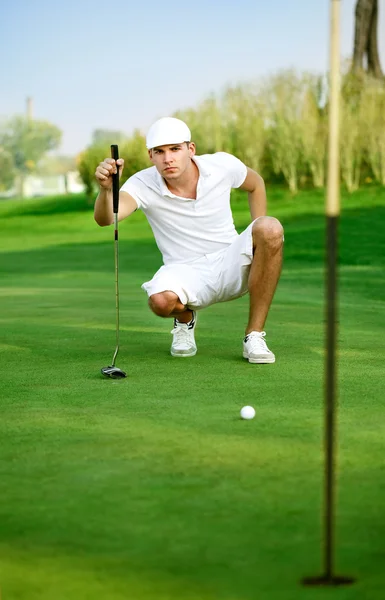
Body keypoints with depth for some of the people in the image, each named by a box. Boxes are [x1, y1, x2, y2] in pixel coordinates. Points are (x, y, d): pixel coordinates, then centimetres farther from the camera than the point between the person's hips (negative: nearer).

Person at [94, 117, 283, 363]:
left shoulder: (223, 165, -9)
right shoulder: (143, 184, -15)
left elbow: (256, 183, 14)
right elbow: (105, 218, -33)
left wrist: (260, 236, 6)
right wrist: (106, 189, -55)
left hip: (231, 264, 2)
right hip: (186, 272, -2)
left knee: (270, 229, -30)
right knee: (161, 300, -38)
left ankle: (254, 336, -17)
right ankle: (186, 319, 6)